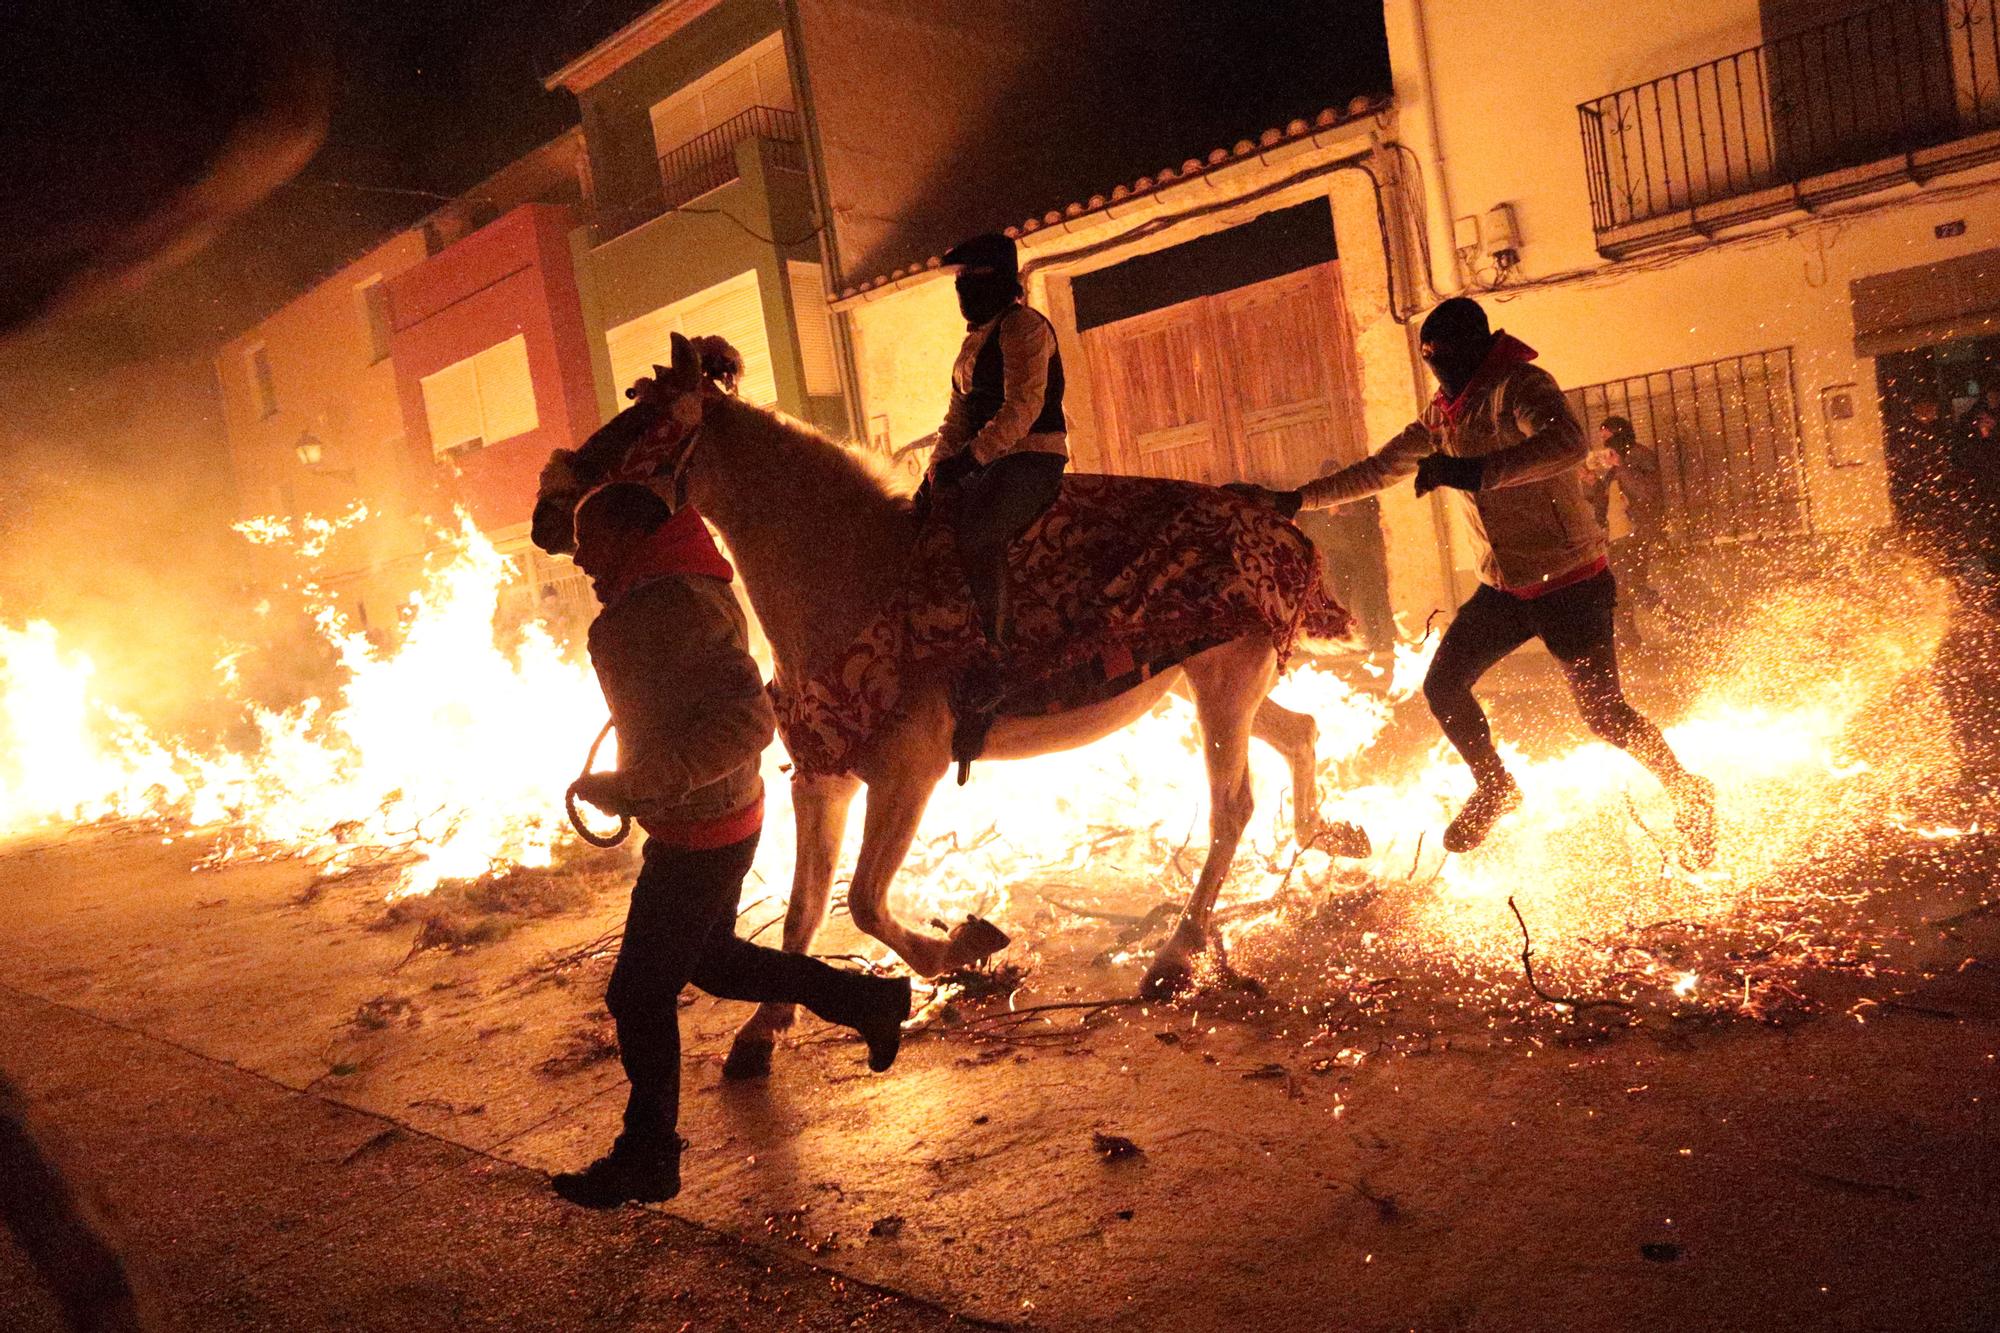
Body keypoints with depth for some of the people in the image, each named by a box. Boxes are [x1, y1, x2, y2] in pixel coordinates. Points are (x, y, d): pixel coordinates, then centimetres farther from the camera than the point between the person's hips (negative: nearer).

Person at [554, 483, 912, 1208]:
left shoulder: (675, 605, -25)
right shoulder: (654, 596, 9)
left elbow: (746, 719, -34)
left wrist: (637, 785, -34)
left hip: (698, 834, -11)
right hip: (720, 820, 11)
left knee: (640, 993, 3)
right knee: (710, 959, 26)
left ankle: (647, 1159, 20)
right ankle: (870, 1000, 32)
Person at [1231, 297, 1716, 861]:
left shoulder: (1520, 386, -18)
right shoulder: (1441, 417, 7)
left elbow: (1568, 444, -38)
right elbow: (1380, 469, 16)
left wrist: (1478, 470, -49)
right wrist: (1297, 499, 11)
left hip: (1571, 582, -7)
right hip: (1503, 586, 7)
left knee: (1603, 713, -3)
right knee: (1443, 687, 3)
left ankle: (1690, 794, 24)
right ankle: (1493, 789, 28)